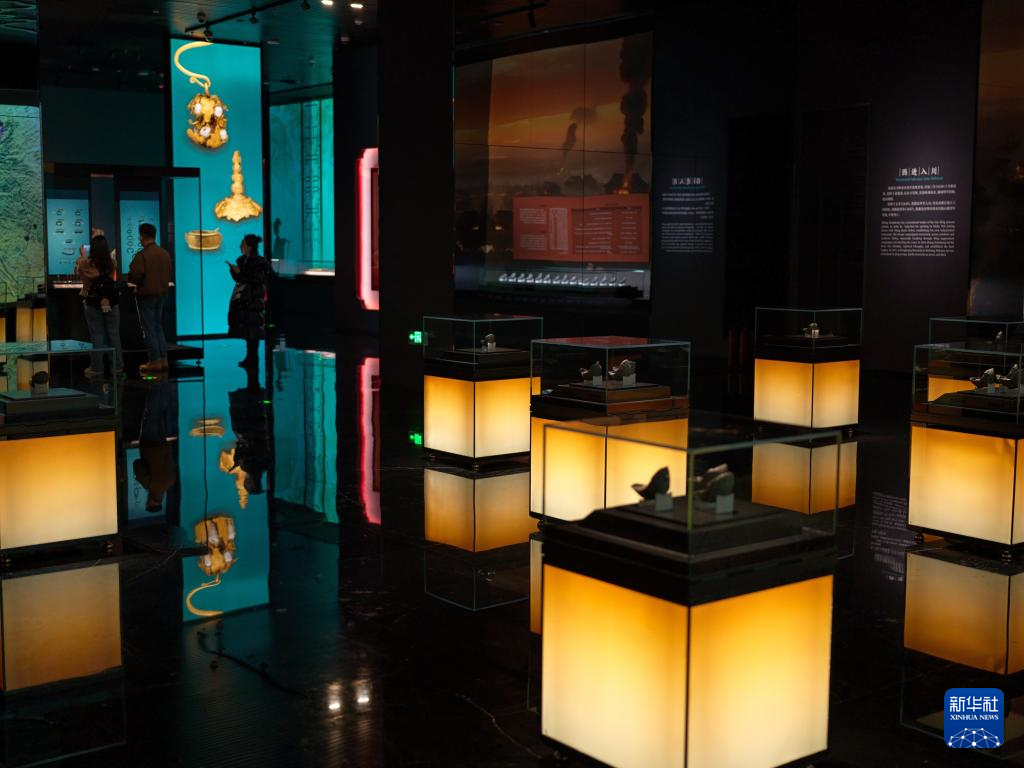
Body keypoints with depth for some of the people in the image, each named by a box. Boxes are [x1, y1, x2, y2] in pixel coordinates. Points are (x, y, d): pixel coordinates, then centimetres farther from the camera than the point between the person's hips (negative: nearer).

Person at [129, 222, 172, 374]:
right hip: (161, 293, 7)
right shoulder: (165, 253, 6)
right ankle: (163, 359, 14)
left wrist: (137, 285, -1)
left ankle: (155, 361, -1)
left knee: (149, 328, -1)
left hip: (146, 294, -7)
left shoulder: (142, 255, -17)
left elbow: (135, 276, -21)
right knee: (158, 326, 15)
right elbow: (168, 275, 11)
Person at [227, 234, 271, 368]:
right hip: (242, 300, 7)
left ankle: (253, 359, -2)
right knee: (247, 331, 9)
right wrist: (233, 270, -1)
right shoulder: (242, 260, 12)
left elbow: (256, 280, -17)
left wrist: (240, 272, -18)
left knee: (252, 332, -7)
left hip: (253, 300, -7)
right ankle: (250, 357, 15)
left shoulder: (259, 263, -11)